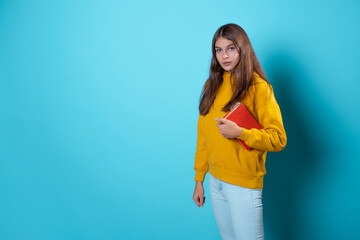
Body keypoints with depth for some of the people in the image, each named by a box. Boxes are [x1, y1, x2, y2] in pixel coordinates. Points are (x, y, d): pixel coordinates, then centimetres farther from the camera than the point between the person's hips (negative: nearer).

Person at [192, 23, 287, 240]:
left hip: (244, 183, -5)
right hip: (215, 181, 5)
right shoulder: (212, 85, 7)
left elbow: (278, 139, -12)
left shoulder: (258, 86, -9)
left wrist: (240, 133, -25)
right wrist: (199, 179, 10)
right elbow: (202, 135, 9)